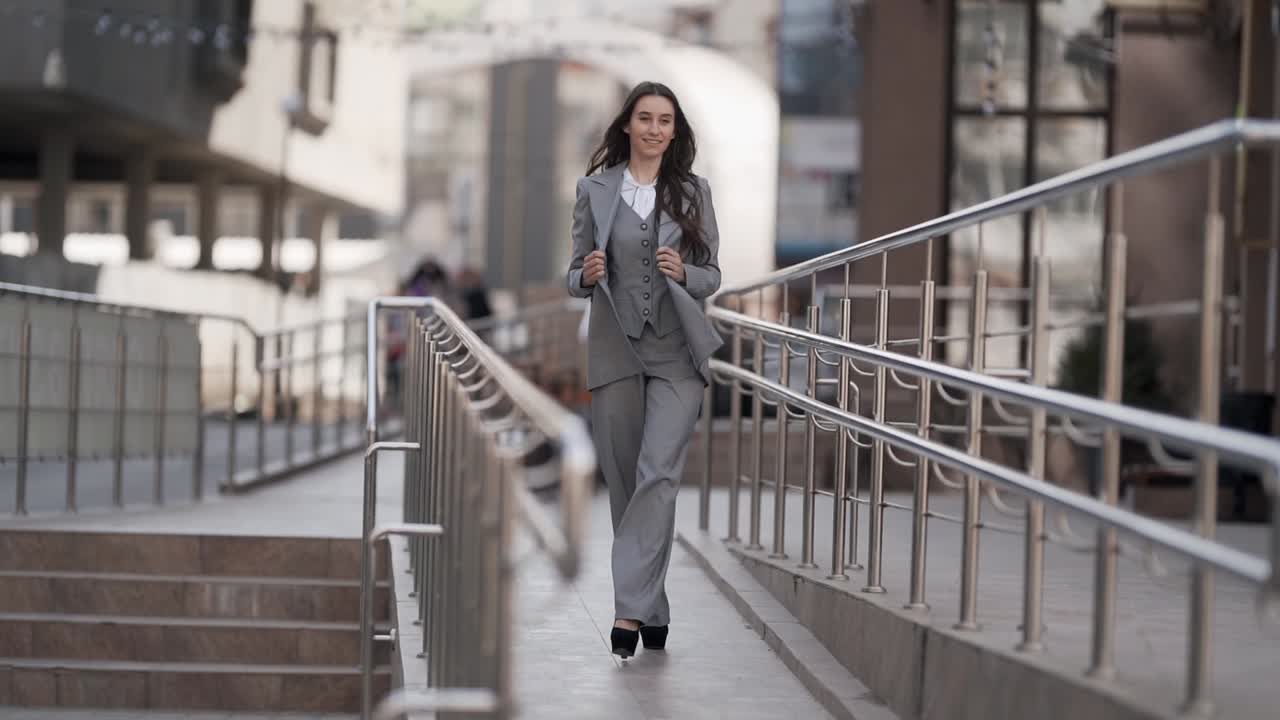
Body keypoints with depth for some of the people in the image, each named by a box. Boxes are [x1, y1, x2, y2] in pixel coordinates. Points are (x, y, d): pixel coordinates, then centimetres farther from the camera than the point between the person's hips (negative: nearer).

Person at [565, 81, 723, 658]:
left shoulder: (693, 192, 5)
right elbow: (574, 278, 6)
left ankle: (630, 609, -17)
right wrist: (586, 275, -16)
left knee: (658, 474, -14)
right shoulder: (594, 188, 4)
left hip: (677, 351, -1)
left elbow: (712, 276, 7)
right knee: (623, 481, 5)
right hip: (615, 348, 1)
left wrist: (683, 273, -14)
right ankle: (652, 610, 17)